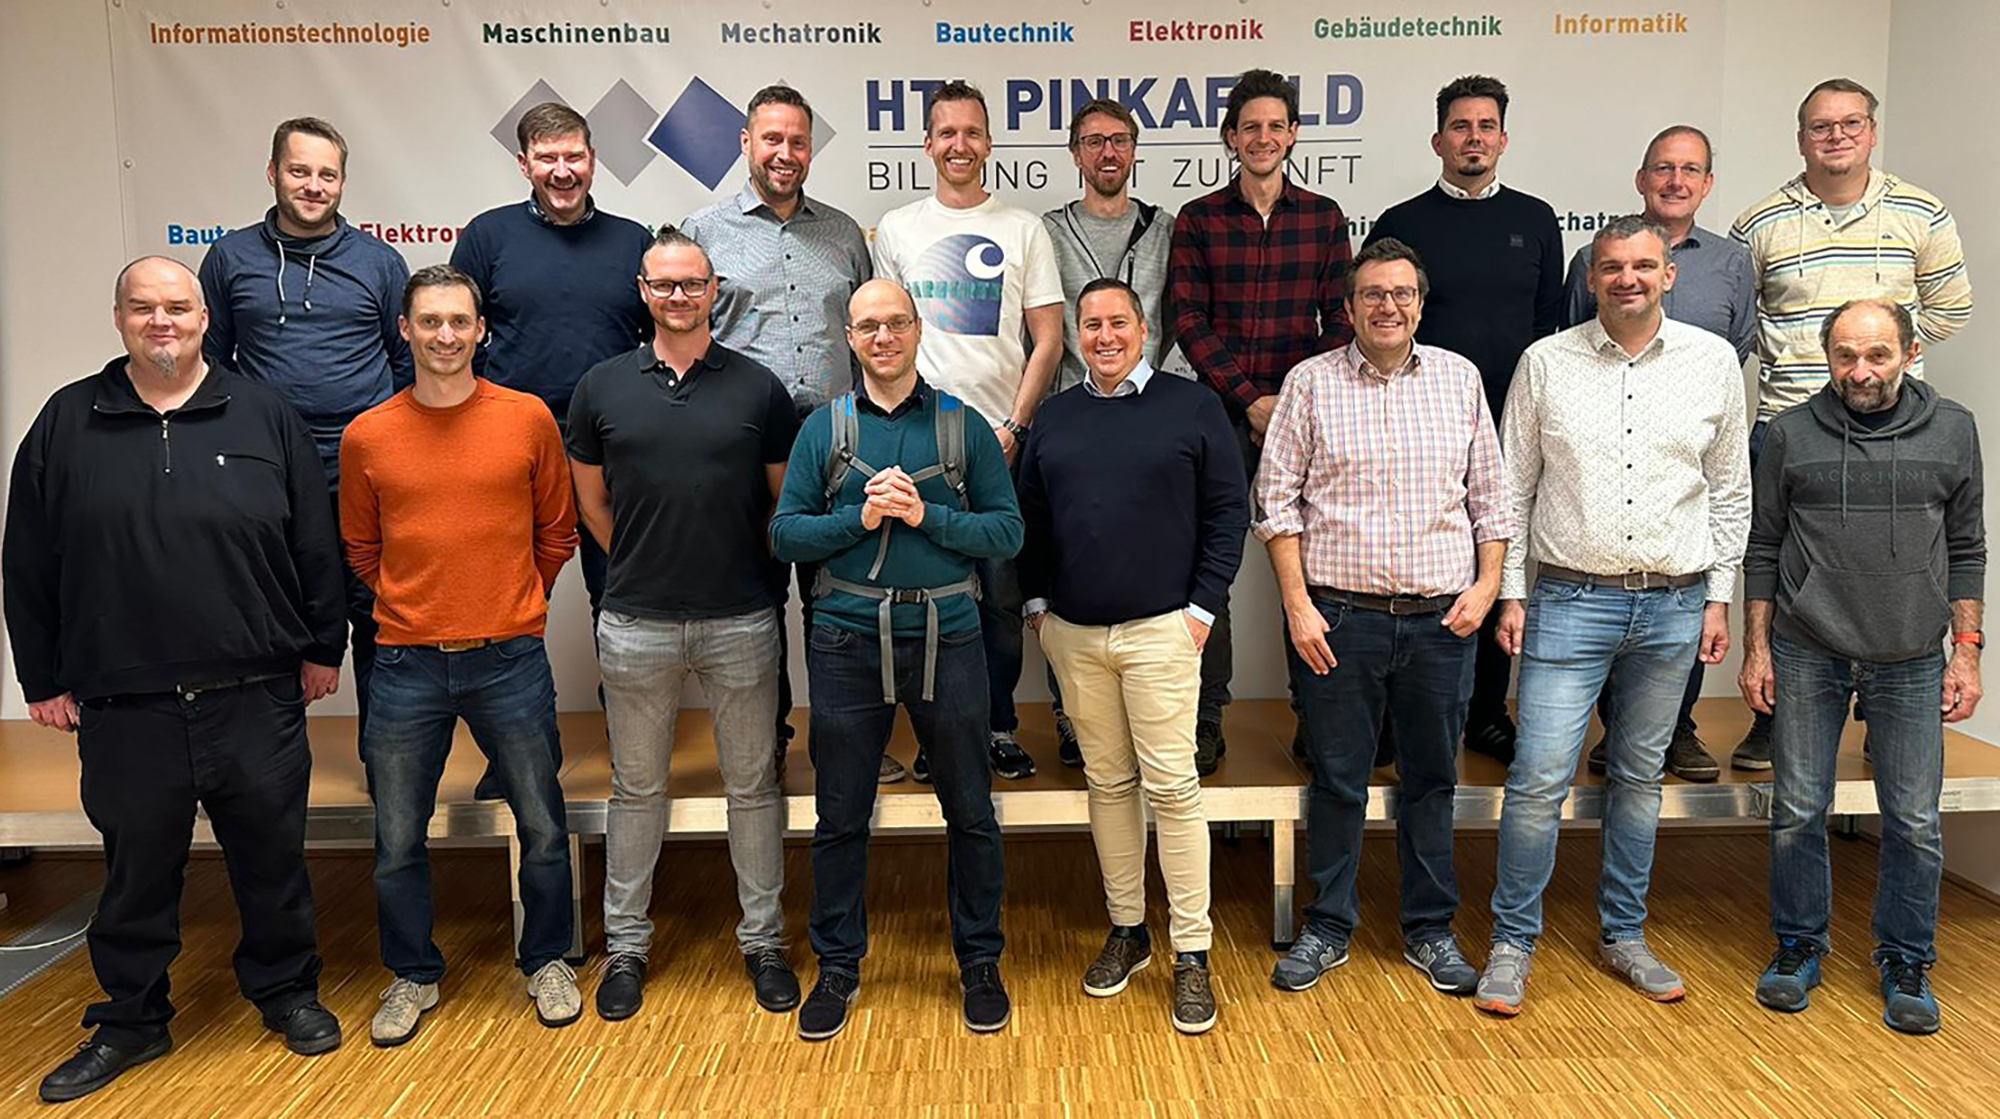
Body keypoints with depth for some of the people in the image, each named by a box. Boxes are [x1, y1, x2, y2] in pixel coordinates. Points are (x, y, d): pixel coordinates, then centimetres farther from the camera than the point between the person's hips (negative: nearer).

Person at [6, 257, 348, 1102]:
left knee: (272, 856, 11)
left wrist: (323, 645, 4)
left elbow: (315, 545, 5)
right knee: (137, 871, 13)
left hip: (257, 698, 0)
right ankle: (131, 1020, 31)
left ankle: (286, 990, 31)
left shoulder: (263, 416, 3)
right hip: (122, 707, 1)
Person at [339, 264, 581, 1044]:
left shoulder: (528, 419, -2)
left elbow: (557, 532, 8)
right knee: (398, 840, 10)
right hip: (406, 664, 1)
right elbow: (361, 549, 14)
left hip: (511, 659, -1)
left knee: (542, 827, 8)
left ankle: (547, 962, 30)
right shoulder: (367, 437, 0)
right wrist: (417, 607, 11)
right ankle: (413, 975, 32)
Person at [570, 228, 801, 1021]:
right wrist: (645, 565, 11)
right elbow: (592, 501, 12)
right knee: (637, 788, 12)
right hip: (637, 624, 1)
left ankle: (763, 940, 23)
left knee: (752, 785, 9)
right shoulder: (603, 387, 3)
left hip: (742, 620, 0)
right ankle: (625, 945, 27)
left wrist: (753, 571, 6)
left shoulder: (757, 388, 0)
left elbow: (786, 500, 8)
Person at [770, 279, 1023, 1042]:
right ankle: (838, 966, 27)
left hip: (948, 641, 0)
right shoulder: (824, 428, 5)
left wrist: (925, 515, -15)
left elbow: (1007, 532, -3)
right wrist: (860, 518, -14)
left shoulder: (965, 426, 3)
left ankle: (980, 963, 26)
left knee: (970, 812, 9)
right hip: (848, 643, 1)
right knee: (840, 816, 10)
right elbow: (786, 533, 0)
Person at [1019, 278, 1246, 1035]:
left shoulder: (1192, 406, 1)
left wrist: (1202, 607, -6)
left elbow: (1228, 510, -1)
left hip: (1159, 631, -4)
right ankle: (1126, 930, 24)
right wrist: (1037, 603, 8)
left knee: (1172, 785, -4)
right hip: (1073, 635, 4)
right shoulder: (1055, 418, 12)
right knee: (1107, 782, 11)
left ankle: (1192, 955, 6)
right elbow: (1029, 517, 17)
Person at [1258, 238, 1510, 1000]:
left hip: (1441, 621, 2)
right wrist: (1297, 604, -9)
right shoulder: (1311, 382, 1)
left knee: (1432, 778, 11)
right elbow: (1278, 499, -2)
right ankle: (1329, 927, 22)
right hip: (1339, 619, -2)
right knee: (1337, 778, 7)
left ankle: (1430, 929, 26)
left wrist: (1487, 583, 0)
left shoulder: (1460, 379, 9)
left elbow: (1489, 494, 12)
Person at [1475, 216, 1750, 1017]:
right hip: (1571, 599, -2)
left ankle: (1623, 935, 28)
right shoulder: (1546, 362, 0)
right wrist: (1510, 592, -1)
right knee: (1540, 776, -6)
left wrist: (1718, 596, 6)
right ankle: (1512, 942, 9)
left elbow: (1730, 488, 10)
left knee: (1640, 776, 13)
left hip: (1673, 605, 2)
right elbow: (1514, 488, 3)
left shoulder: (1713, 361, 5)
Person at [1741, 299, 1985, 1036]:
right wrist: (1756, 648, 2)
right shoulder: (1791, 434, 1)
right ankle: (1799, 948, 23)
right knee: (1798, 810, 6)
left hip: (1910, 662, 1)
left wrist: (1966, 651, 4)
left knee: (1915, 821, 5)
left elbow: (1965, 551, 8)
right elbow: (1763, 547, 5)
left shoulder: (1953, 431, 4)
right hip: (1806, 656, 0)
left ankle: (1906, 962, 23)